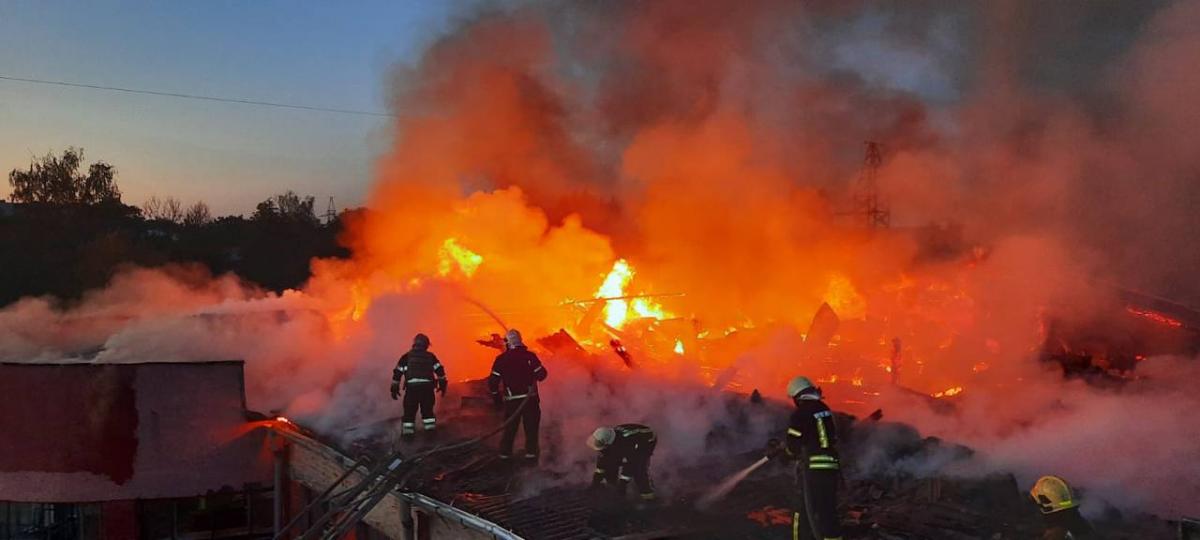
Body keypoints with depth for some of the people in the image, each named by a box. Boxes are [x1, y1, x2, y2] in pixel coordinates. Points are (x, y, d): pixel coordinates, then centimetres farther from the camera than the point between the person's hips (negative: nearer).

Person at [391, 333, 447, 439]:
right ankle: (430, 428, 16)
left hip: (411, 387, -1)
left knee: (410, 411, 9)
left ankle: (408, 431, 6)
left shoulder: (406, 356, 12)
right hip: (427, 386, 1)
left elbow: (397, 372, 9)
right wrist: (442, 384, 11)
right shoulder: (430, 356, 14)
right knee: (427, 409, 17)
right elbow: (440, 370, 7)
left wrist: (394, 387, 14)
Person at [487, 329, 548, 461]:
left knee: (510, 428, 15)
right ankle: (531, 453, 8)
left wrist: (496, 398, 8)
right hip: (529, 398, -1)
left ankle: (505, 454, 17)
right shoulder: (529, 356, -7)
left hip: (511, 400, 1)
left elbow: (492, 382, -5)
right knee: (531, 427, 12)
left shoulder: (501, 359, -4)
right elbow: (541, 375, -6)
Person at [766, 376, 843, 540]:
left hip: (812, 469, -7)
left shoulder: (800, 414, -11)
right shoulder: (826, 410, 12)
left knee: (821, 516, -4)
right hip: (831, 469, 8)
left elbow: (791, 447, -10)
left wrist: (777, 450, 12)